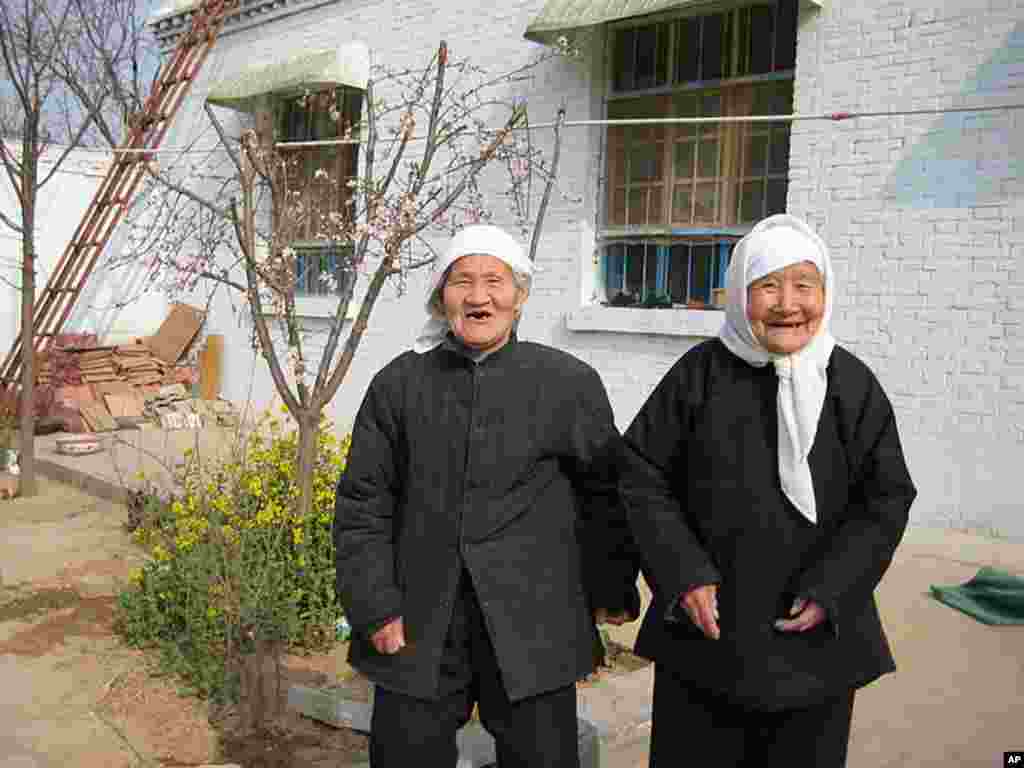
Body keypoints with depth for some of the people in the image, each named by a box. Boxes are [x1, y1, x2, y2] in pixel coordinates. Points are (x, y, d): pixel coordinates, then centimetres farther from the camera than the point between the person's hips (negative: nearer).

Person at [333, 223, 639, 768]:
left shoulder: (571, 384, -2)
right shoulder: (398, 385, 2)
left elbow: (605, 493, 7)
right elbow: (362, 504, 4)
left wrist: (612, 590, 10)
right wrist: (374, 607, -2)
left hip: (531, 633, -1)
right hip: (417, 632, 2)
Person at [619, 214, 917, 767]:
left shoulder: (854, 385, -2)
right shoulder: (701, 373, -6)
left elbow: (886, 498, 0)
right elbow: (642, 472, -4)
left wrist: (830, 590, -10)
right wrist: (685, 575, -12)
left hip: (814, 639, 1)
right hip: (703, 631, -1)